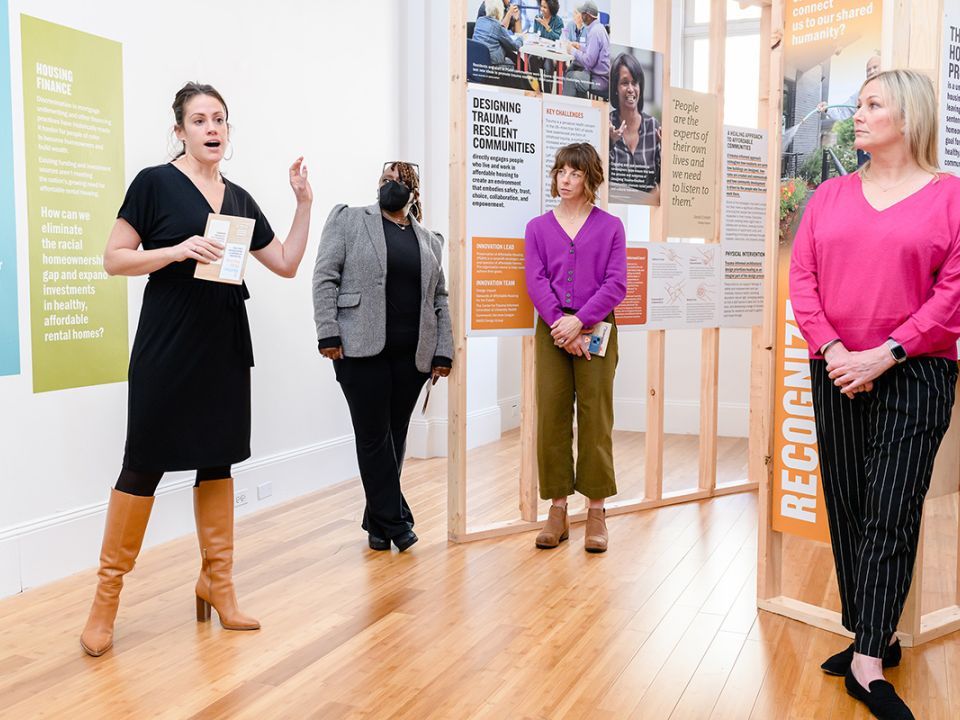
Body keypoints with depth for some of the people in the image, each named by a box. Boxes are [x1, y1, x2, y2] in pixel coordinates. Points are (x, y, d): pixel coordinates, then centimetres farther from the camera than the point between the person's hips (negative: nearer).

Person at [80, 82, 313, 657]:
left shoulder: (240, 199, 12)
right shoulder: (155, 184, -3)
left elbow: (287, 264, 12)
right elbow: (115, 259, -5)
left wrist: (304, 202, 5)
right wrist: (180, 250, -19)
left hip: (225, 345, 5)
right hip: (167, 346, -5)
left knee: (218, 460, 10)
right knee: (146, 465, -2)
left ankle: (217, 581, 21)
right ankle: (107, 593, 12)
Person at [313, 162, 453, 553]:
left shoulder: (428, 240, 17)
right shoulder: (349, 220, 6)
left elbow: (440, 300, 14)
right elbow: (325, 277, -2)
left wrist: (443, 351, 6)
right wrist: (328, 332, -12)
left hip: (412, 355, 4)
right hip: (362, 350, -3)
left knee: (395, 436, 8)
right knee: (373, 437, -1)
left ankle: (378, 521, 20)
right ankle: (396, 521, 8)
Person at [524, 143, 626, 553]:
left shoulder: (610, 226, 6)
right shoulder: (538, 227, 10)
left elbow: (616, 284, -2)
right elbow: (536, 281, 0)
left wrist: (578, 322, -14)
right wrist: (560, 325, -13)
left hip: (596, 328, -1)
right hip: (552, 329, 2)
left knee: (596, 419, 0)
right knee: (551, 417, 2)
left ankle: (596, 512, 9)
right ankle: (557, 510, 11)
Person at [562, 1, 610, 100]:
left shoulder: (595, 32, -22)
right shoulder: (598, 27, 9)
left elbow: (589, 61, -24)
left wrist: (573, 51, -11)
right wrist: (580, 46, 15)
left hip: (602, 80, -10)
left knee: (570, 77, -11)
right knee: (572, 69, 20)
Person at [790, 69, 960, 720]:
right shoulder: (831, 195, 10)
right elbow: (802, 277, 3)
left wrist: (884, 355, -15)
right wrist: (833, 351, -10)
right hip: (835, 373, 4)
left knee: (891, 514, -5)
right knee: (846, 509, 7)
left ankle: (868, 665, -1)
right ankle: (876, 639, 22)